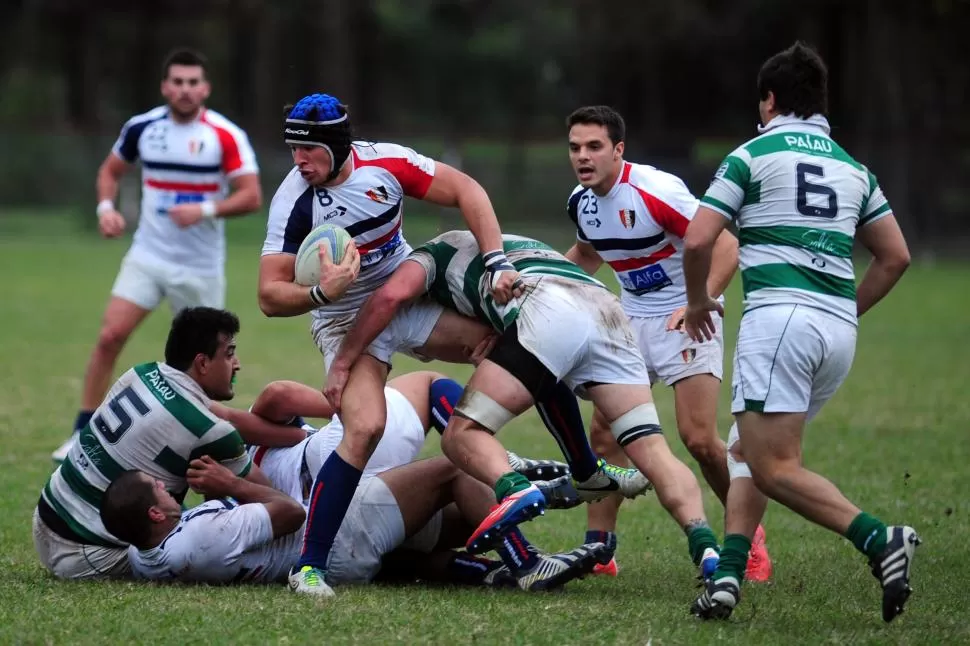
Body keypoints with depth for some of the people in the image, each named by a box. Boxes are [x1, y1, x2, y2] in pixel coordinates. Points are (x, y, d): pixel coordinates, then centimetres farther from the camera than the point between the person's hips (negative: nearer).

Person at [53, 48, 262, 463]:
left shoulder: (226, 136, -12)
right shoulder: (141, 127, -1)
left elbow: (251, 196, -14)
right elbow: (111, 170, 15)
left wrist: (205, 210, -28)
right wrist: (106, 207, -3)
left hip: (201, 267, -2)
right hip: (147, 256, 2)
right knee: (110, 336, -11)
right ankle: (82, 434, -5)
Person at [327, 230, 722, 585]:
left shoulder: (433, 254, 27)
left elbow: (391, 295, 6)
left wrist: (343, 363, 11)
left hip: (548, 312, -6)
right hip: (607, 309, 6)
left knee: (463, 435, -1)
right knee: (651, 450, 1)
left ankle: (514, 490, -30)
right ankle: (705, 547, -18)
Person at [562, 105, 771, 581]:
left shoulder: (655, 190, -22)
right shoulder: (580, 202, 1)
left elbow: (725, 246, -23)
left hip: (686, 320, -7)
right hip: (630, 319, 7)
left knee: (699, 439, -13)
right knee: (604, 430, -4)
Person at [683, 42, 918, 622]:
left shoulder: (751, 156, 3)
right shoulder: (852, 168, 19)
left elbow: (698, 240, -4)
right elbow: (896, 255, 17)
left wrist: (699, 301, 14)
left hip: (780, 314, -7)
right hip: (840, 327, 7)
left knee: (772, 466, -10)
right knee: (747, 450, 17)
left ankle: (879, 538, -26)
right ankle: (729, 575, 1)